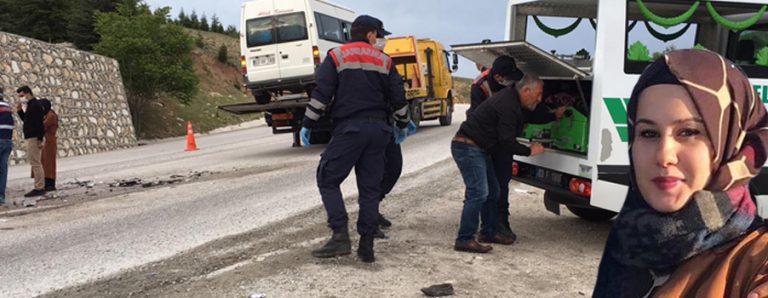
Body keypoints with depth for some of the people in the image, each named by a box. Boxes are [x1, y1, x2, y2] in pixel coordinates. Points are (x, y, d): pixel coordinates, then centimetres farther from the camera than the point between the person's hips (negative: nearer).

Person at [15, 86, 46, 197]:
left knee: (35, 163, -8)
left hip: (33, 138, -10)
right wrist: (20, 111, 9)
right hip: (30, 138, 10)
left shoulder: (36, 105, -13)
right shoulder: (31, 105, 18)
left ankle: (39, 188, -6)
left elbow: (39, 123, -19)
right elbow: (26, 120, 25)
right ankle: (40, 187, 17)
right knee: (34, 162, 13)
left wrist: (40, 140, -23)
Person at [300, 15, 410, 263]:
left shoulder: (337, 56, 3)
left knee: (328, 180, 5)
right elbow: (398, 97, 12)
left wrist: (307, 124, 2)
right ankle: (366, 245, 8)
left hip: (349, 129, -3)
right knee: (370, 187, 8)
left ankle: (340, 236, -9)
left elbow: (321, 93, -5)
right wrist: (402, 125, 26)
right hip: (378, 130, 4)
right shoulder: (384, 61, 11)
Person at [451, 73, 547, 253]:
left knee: (492, 191, 15)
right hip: (467, 148, -11)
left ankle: (488, 232, 25)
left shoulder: (511, 99, 11)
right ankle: (464, 240, -13)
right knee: (478, 192, -16)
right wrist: (530, 151, -9)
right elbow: (507, 142, -21)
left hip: (477, 149, 11)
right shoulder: (508, 106, -21)